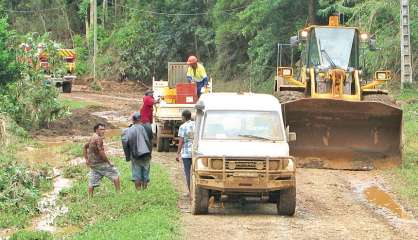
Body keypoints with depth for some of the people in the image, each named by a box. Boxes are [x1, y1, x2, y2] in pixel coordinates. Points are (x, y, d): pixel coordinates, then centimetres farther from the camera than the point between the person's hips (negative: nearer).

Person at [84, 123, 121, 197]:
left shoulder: (92, 138, 14)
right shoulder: (98, 138, -15)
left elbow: (85, 147, 25)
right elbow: (101, 152, -20)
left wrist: (86, 159, 23)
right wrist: (109, 162, -12)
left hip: (92, 163, 9)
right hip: (100, 163, -8)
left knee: (92, 182, 8)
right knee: (115, 174, 2)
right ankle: (118, 192, -2)